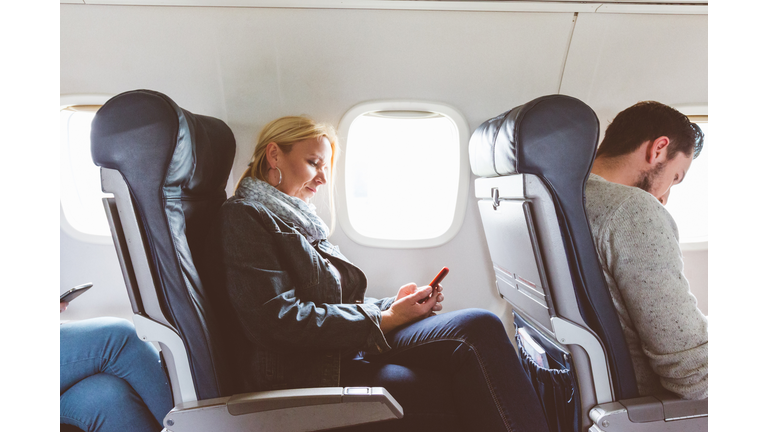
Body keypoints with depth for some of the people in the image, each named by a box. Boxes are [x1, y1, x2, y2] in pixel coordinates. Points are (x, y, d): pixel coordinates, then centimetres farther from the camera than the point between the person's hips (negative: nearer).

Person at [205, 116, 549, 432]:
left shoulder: (303, 224, 26)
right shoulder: (244, 216, -2)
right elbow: (278, 321, -14)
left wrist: (391, 305, 1)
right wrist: (384, 320, -11)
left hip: (350, 350, 8)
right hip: (306, 373, -8)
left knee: (480, 326, -15)